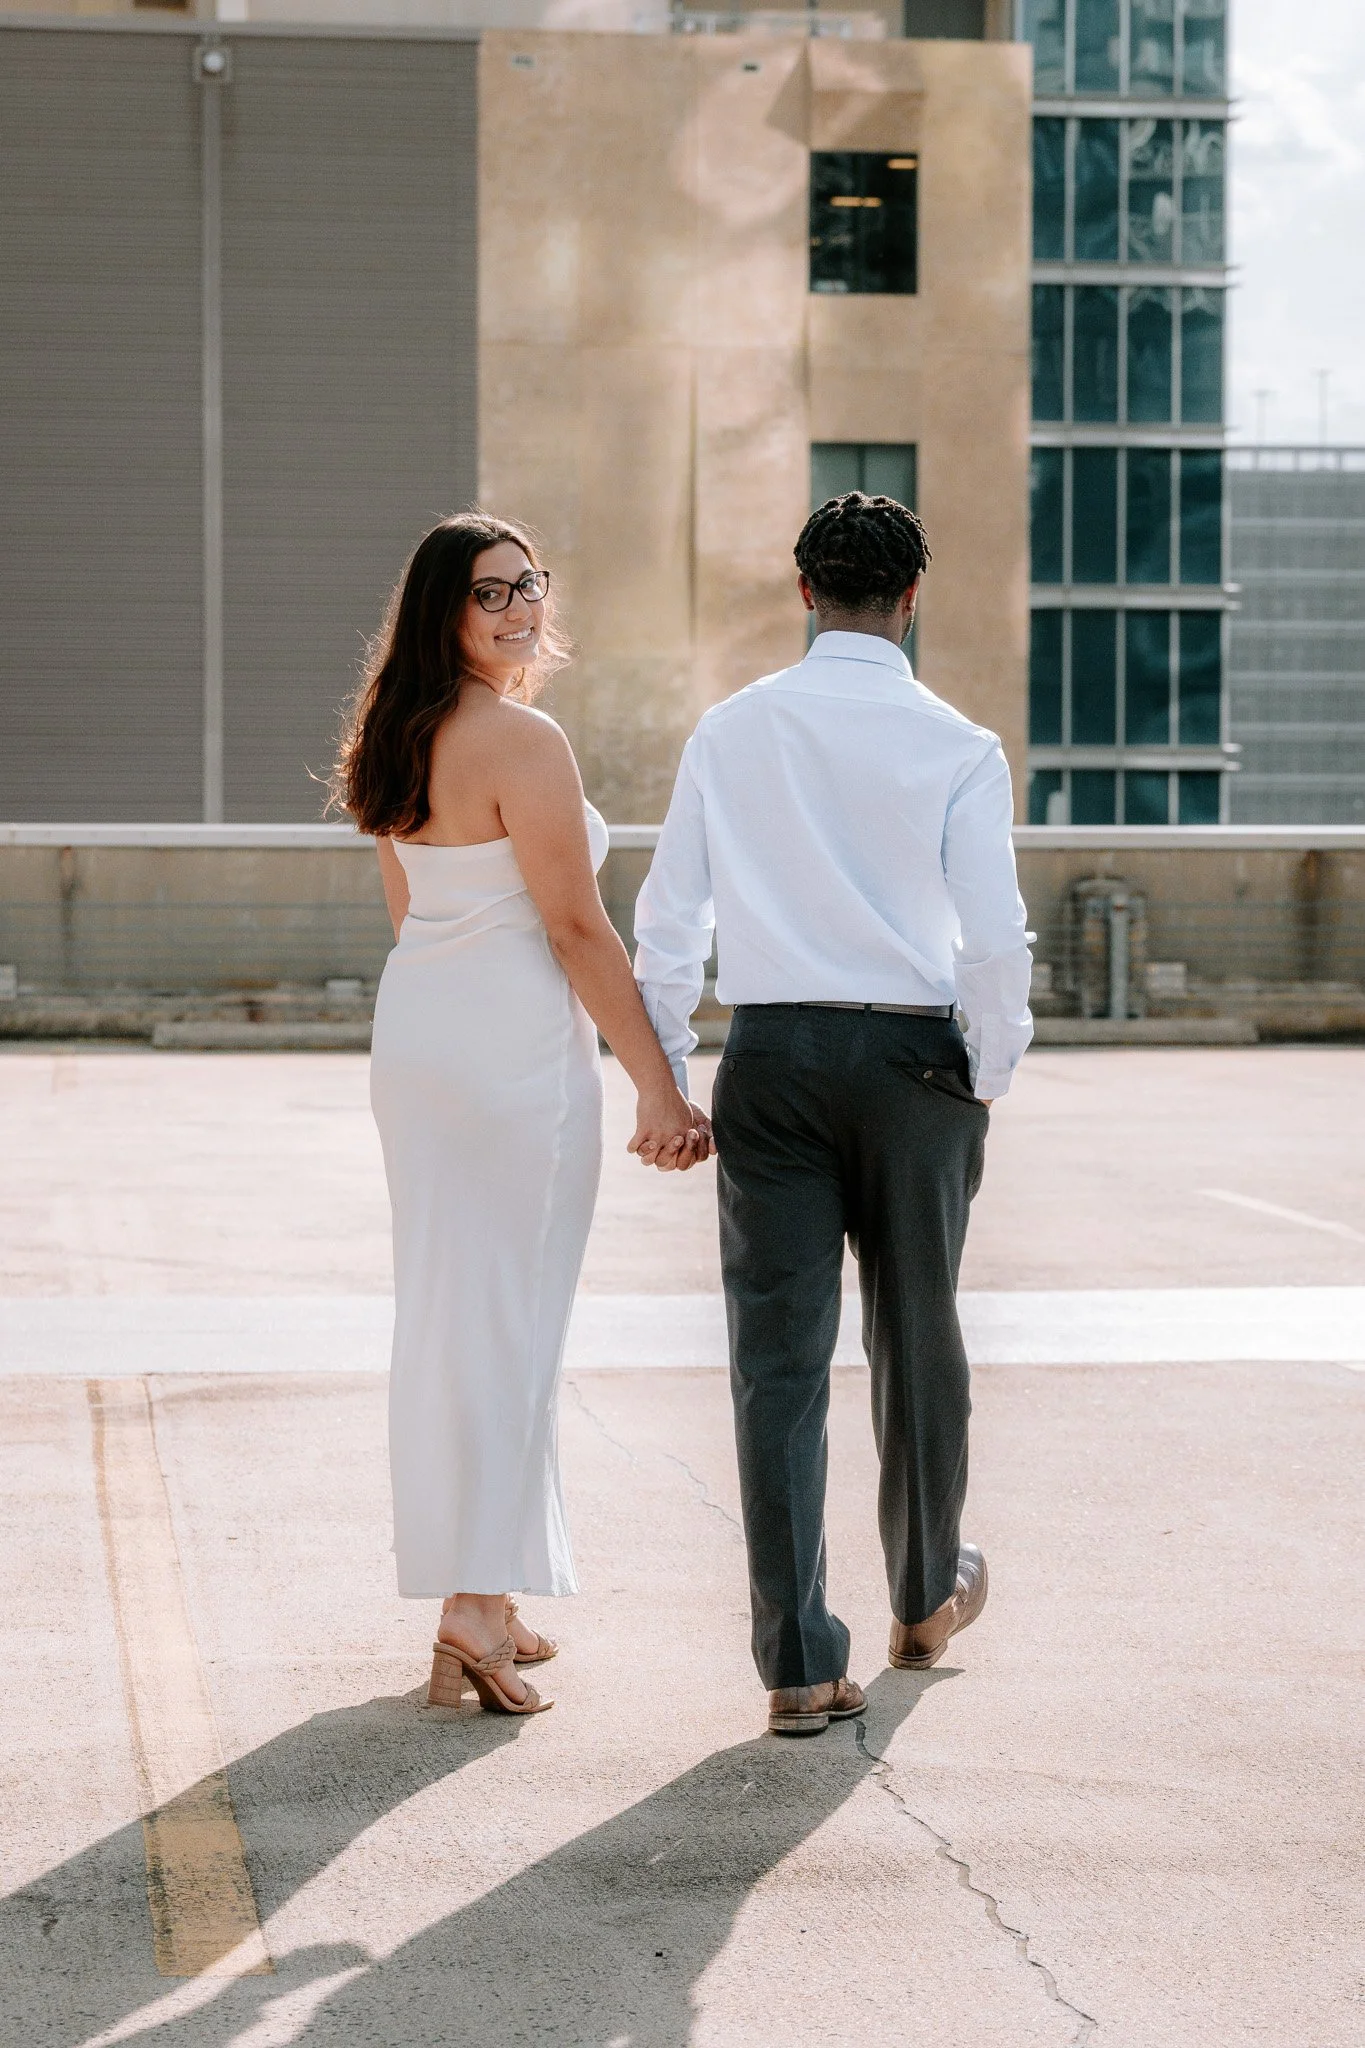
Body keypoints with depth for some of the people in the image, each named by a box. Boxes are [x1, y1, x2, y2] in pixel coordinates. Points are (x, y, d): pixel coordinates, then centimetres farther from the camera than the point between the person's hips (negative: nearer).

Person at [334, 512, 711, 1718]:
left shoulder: (402, 742, 11)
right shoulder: (523, 743, -16)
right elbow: (577, 929, -16)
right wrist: (659, 1087, -12)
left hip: (415, 1028, 9)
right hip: (515, 1045, -9)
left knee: (441, 1313, 12)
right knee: (506, 1317, -4)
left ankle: (478, 1601, 22)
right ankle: (474, 1611, -5)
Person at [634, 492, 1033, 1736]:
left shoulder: (729, 733, 2)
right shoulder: (957, 748, -5)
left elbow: (669, 919, 4)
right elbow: (995, 939, -8)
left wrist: (664, 1078, 12)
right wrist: (989, 1084, 6)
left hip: (770, 1060, 1)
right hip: (910, 1059, -1)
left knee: (779, 1356, 2)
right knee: (917, 1341, 17)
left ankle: (797, 1663, -1)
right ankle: (927, 1599, 37)